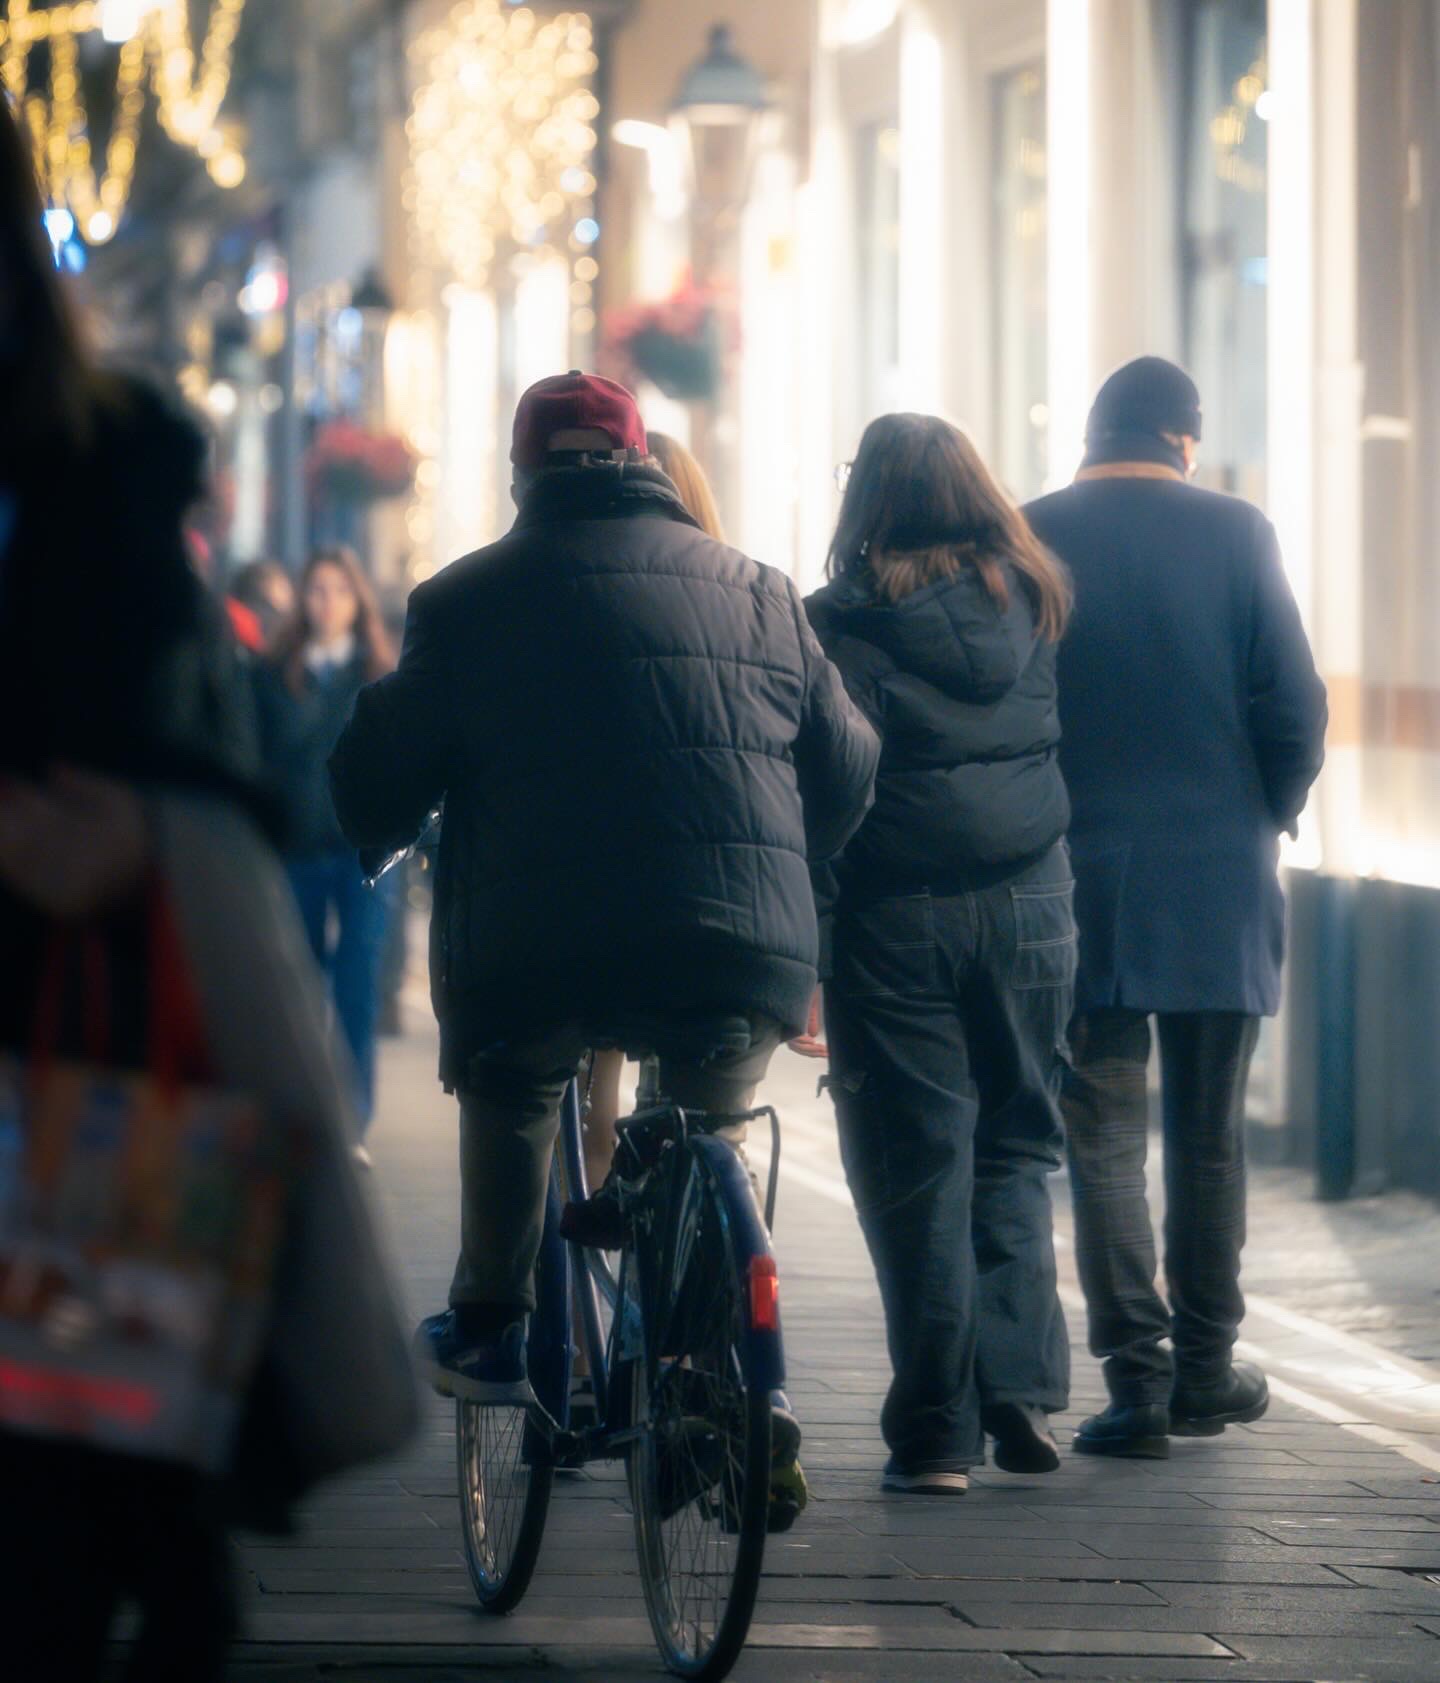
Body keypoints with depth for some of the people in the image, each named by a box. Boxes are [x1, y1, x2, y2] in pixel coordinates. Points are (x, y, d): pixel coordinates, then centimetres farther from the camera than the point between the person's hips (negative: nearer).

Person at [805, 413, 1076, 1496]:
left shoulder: (840, 624, -6)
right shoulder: (1038, 603, 4)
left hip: (897, 918, -3)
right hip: (1032, 908, 3)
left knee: (917, 1165, 2)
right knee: (1016, 1149, 15)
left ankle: (938, 1428, 0)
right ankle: (1022, 1386, 4)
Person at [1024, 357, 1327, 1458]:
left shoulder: (1028, 541, -2)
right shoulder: (1235, 534, -3)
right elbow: (1297, 708, -6)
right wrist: (1268, 816, 11)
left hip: (1082, 884, -1)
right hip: (1221, 890, 1)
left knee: (1103, 1136, 2)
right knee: (1210, 1136, 12)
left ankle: (1137, 1376, -6)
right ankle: (1205, 1367, 19)